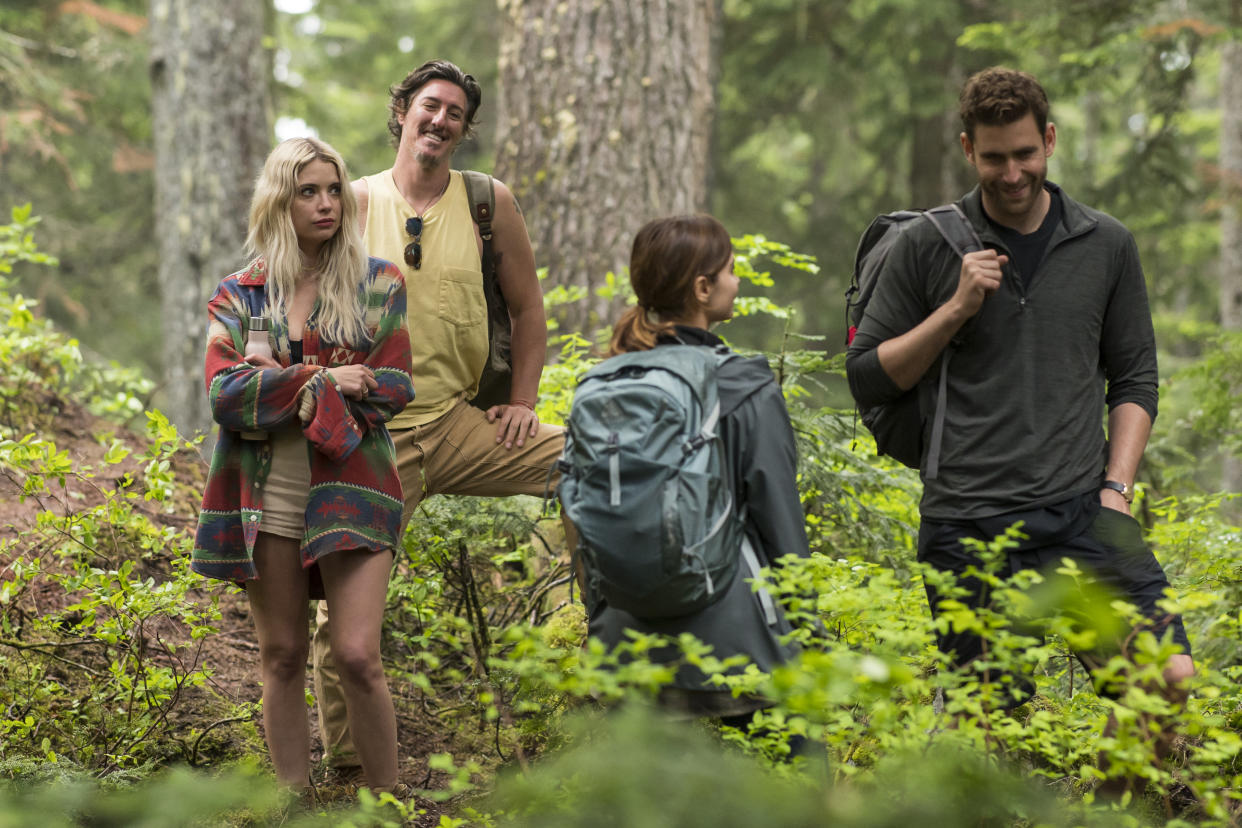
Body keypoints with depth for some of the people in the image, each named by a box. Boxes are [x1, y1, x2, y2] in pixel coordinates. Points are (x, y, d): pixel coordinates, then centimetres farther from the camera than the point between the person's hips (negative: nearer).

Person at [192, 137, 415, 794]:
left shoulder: (378, 284, 5)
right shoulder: (238, 295, 7)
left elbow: (394, 388, -4)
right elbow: (223, 393, -6)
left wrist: (282, 383, -9)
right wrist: (322, 380, -14)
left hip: (350, 489, -2)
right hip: (266, 493, 2)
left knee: (357, 655, -9)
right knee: (281, 656, 7)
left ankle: (386, 801, 4)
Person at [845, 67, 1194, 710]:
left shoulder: (1107, 246, 10)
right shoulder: (927, 248, 5)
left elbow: (1134, 380, 14)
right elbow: (865, 378, 6)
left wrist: (1115, 488, 0)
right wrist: (956, 309, -6)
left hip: (1080, 513, 1)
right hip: (964, 528, -1)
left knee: (1171, 679, -14)